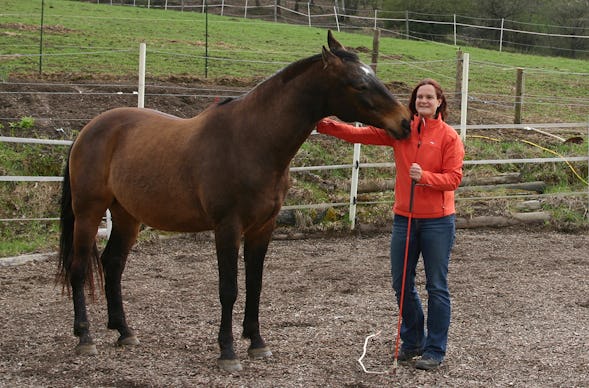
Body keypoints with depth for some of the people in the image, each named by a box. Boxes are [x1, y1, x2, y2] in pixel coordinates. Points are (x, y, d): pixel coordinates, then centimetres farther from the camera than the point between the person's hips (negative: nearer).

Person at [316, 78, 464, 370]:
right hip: (404, 217, 4)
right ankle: (412, 341, 30)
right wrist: (325, 125, -12)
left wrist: (425, 177, -27)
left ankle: (435, 350, 13)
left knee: (437, 287, 2)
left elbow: (454, 178, -10)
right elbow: (361, 134, -1)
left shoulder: (449, 136, -6)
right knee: (401, 284, 11)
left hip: (438, 221, -4)